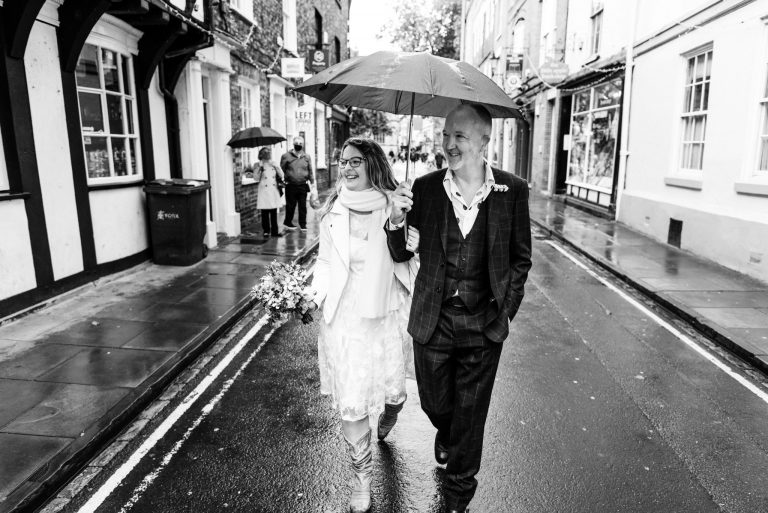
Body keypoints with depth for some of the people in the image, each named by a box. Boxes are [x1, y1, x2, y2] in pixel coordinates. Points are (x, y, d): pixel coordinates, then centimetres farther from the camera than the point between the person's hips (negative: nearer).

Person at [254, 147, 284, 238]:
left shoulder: (274, 164, 9)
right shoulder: (259, 165, 1)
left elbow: (281, 176, 3)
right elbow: (256, 178, -6)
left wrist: (275, 166, -7)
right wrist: (260, 168, -16)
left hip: (273, 191, 3)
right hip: (264, 191, -3)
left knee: (274, 212, 5)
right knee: (265, 212, 0)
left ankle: (274, 231, 11)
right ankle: (266, 231, 10)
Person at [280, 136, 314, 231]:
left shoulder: (307, 157, 9)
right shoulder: (286, 156, 1)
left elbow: (310, 171, 14)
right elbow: (281, 170, 4)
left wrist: (312, 183, 9)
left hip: (303, 186, 2)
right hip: (290, 186, -2)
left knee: (303, 206, 4)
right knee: (290, 205, 5)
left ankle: (303, 224, 14)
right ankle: (287, 222, 22)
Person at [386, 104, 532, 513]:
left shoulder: (513, 191, -6)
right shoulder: (425, 188, -6)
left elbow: (520, 259, 4)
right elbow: (402, 255, -1)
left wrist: (506, 309, -2)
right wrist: (397, 220, -20)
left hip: (484, 325, -1)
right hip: (432, 321, 1)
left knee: (470, 416, 13)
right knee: (435, 404, 19)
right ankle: (446, 436, 57)